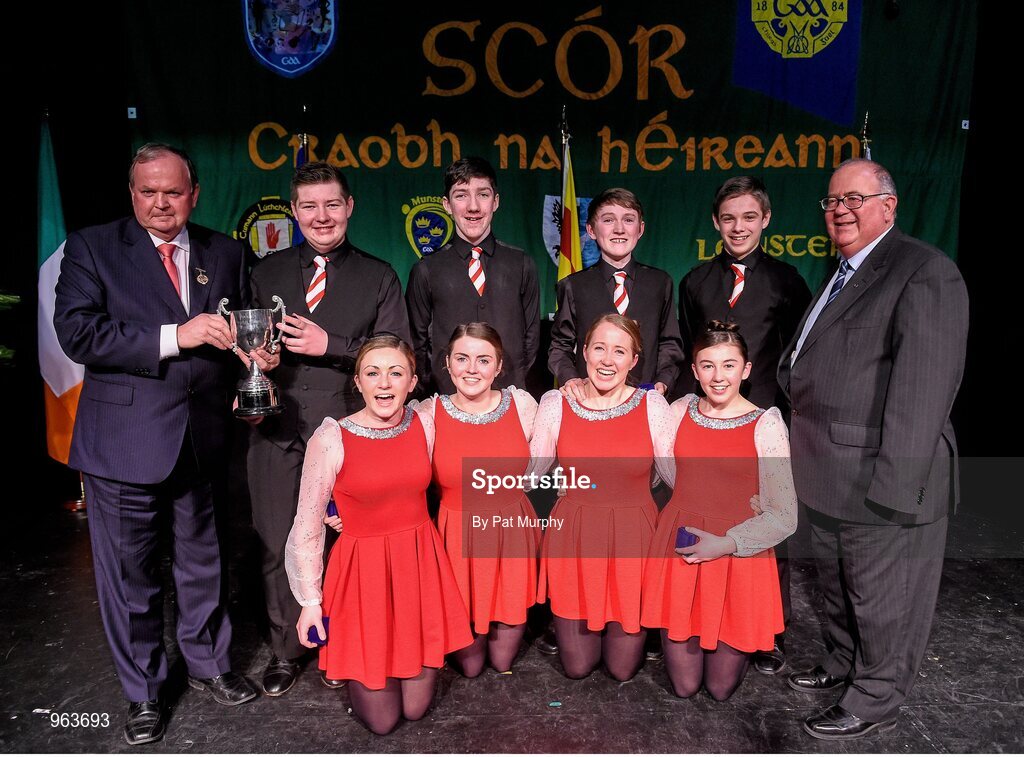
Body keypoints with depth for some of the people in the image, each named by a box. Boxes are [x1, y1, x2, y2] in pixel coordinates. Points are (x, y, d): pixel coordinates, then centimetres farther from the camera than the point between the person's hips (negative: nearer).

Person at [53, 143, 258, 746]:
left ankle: (209, 663, 41)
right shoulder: (91, 248, -2)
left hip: (205, 440, 3)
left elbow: (242, 332, 16)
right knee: (130, 573, 10)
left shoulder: (225, 253, 8)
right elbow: (77, 332, -15)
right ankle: (145, 692, 32)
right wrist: (175, 336, -23)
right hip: (124, 442, -2)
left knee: (204, 561, 19)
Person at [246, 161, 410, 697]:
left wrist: (329, 346, -13)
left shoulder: (377, 277, 6)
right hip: (278, 432, 2)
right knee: (278, 547, 8)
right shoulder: (266, 272, 13)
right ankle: (286, 650, 28)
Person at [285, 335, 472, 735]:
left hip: (420, 565, 3)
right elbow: (307, 527, -7)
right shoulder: (331, 439, -16)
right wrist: (310, 601, -4)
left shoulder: (425, 424, -5)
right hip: (363, 571, -3)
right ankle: (348, 668, 37)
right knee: (381, 719, 7)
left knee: (416, 706, 12)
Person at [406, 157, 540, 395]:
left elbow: (532, 334, 8)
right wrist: (432, 391, -1)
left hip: (511, 398, 1)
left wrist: (516, 387, 1)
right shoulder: (426, 271, 1)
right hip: (447, 399, -1)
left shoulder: (522, 265, 4)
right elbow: (417, 341, 6)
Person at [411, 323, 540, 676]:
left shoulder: (522, 404, -7)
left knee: (503, 658, 14)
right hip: (457, 537, -1)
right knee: (469, 664, 11)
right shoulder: (427, 415, -11)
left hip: (513, 534, 1)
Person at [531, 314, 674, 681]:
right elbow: (529, 473, 0)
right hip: (574, 540, 1)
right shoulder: (555, 403, -5)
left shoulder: (652, 405, -7)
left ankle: (628, 630, 44)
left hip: (633, 540, 0)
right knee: (577, 666, 10)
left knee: (622, 668, 10)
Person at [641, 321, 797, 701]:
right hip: (679, 550, 3)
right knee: (684, 686, 10)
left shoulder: (766, 426, -11)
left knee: (721, 687, 11)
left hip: (738, 557, -2)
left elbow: (784, 517, -11)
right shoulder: (680, 412, 0)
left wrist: (725, 544, -19)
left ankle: (740, 649, 43)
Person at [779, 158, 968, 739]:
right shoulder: (843, 274, 15)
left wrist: (894, 486, -24)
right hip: (829, 480, 9)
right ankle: (844, 666, 45)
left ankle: (875, 701, 28)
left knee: (882, 600, 10)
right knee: (839, 589, 24)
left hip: (882, 481, -9)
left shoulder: (925, 272, -15)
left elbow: (924, 391, -22)